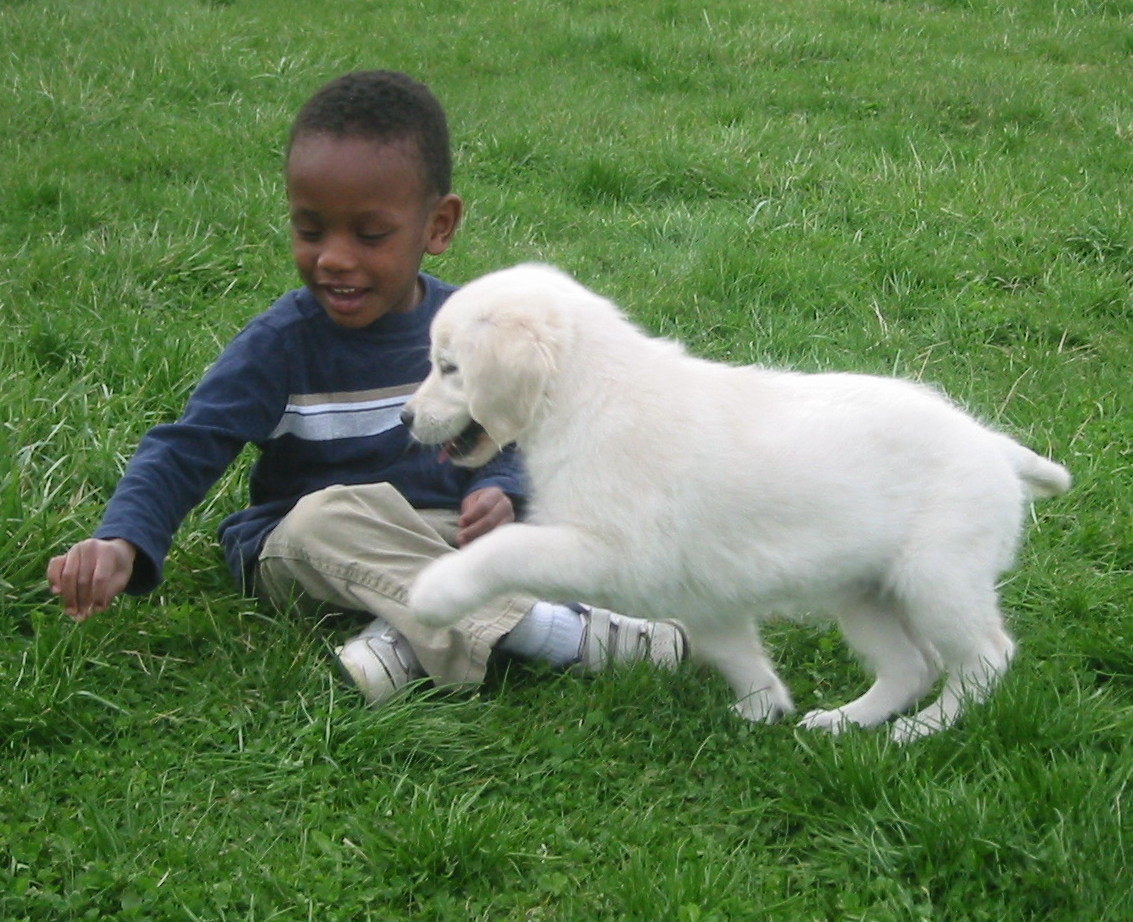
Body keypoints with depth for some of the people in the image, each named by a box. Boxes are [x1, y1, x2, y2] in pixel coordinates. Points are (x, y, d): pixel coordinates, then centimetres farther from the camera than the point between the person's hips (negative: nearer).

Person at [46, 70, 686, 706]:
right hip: (299, 554, -4)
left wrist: (500, 492, -14)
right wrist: (123, 543, -33)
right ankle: (566, 637, -37)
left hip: (442, 536, 4)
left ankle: (410, 641, -35)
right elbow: (187, 450, -14)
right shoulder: (281, 343, -11)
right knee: (330, 516, -37)